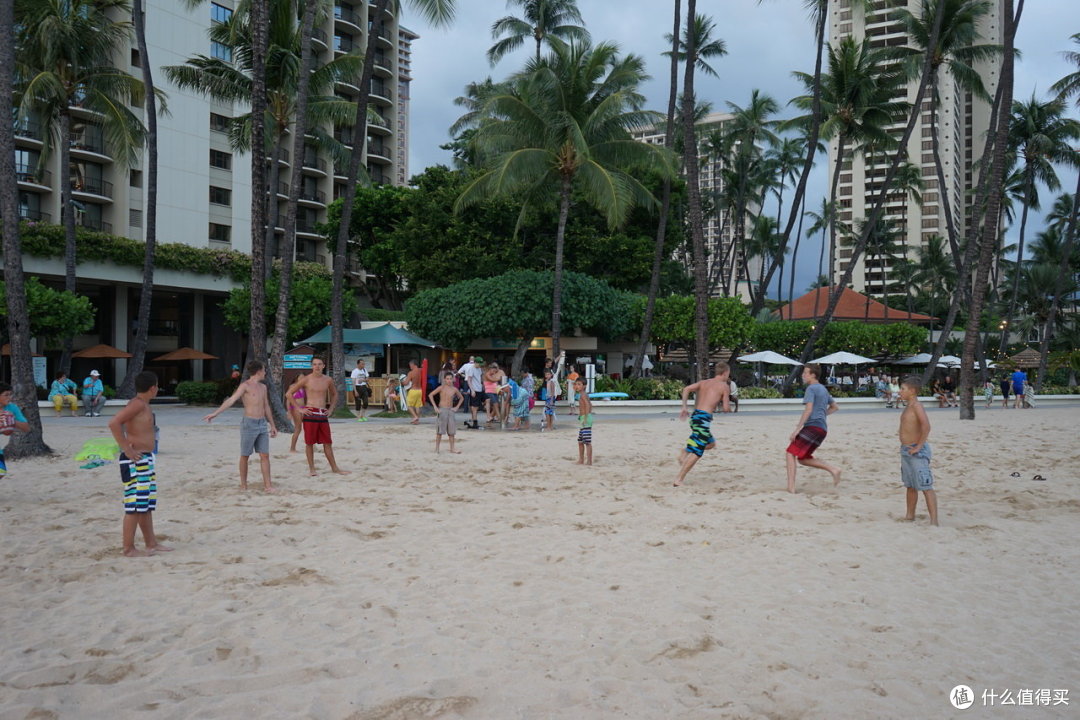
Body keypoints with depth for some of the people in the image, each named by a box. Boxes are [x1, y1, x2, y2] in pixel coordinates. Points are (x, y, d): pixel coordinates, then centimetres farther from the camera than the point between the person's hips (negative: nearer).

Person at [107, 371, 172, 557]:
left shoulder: (143, 404, 14)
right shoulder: (138, 404, -15)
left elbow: (123, 423, 26)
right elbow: (113, 423, -27)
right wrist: (127, 449, -22)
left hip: (145, 459, 10)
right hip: (135, 461, -10)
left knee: (147, 504, 15)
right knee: (135, 505, -5)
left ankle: (151, 543, 23)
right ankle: (129, 548, 2)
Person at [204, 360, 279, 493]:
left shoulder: (263, 387, 14)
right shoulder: (245, 385, -7)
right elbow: (231, 400, -17)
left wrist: (272, 425, 21)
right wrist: (215, 413, -28)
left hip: (262, 424, 6)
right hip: (249, 423, -6)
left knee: (265, 455, 1)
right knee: (245, 455, 5)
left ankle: (267, 485, 3)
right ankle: (243, 484, 16)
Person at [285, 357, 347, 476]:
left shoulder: (328, 380, 7)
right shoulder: (306, 379, -3)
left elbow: (334, 394, 25)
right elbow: (289, 393, -1)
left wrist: (331, 409, 12)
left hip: (323, 414, 3)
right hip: (310, 413, -3)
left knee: (327, 442, 6)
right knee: (309, 442, 2)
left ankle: (334, 468, 12)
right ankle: (311, 468, 11)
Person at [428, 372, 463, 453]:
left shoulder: (454, 389, 5)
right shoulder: (442, 388, -6)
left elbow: (461, 398, 20)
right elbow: (430, 395, -10)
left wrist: (457, 407, 9)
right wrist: (435, 407, -13)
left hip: (450, 410, 4)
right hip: (442, 410, -4)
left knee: (451, 431, 4)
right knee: (440, 431, -1)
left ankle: (452, 449, 10)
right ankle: (437, 448, 8)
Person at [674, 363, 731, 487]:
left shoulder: (704, 382, 18)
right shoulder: (724, 386, 2)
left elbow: (687, 389, 2)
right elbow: (726, 409, -2)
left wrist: (684, 407, 1)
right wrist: (729, 407, 21)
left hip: (694, 415, 8)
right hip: (703, 417, -8)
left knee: (711, 443, 26)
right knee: (696, 452, -6)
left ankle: (685, 451, 10)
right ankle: (679, 480, -10)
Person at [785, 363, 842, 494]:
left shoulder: (811, 388, -6)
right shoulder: (823, 389, 22)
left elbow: (808, 410, -17)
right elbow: (834, 407, 33)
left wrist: (797, 429, -18)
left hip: (812, 426, -9)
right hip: (822, 428, 9)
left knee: (791, 453, -10)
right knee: (802, 458, 14)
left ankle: (791, 487, -18)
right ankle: (832, 469, 2)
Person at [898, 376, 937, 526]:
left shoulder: (917, 406, -16)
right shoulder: (908, 406, 13)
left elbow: (926, 426, -31)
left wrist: (918, 446, -25)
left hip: (917, 452, -10)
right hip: (906, 451, 10)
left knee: (926, 487, -9)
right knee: (910, 486, 18)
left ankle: (934, 521, -9)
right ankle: (910, 515, 28)